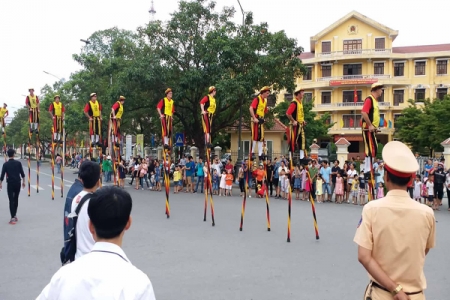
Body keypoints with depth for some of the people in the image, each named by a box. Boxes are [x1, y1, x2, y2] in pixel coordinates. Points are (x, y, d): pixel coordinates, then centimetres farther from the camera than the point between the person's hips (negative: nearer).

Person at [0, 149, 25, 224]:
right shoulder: (18, 163, -3)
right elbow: (22, 173, -2)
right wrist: (23, 181, 9)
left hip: (10, 184, -2)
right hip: (17, 183, 2)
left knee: (11, 200, -2)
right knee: (16, 199, 17)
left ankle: (13, 218, -8)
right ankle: (15, 215, 28)